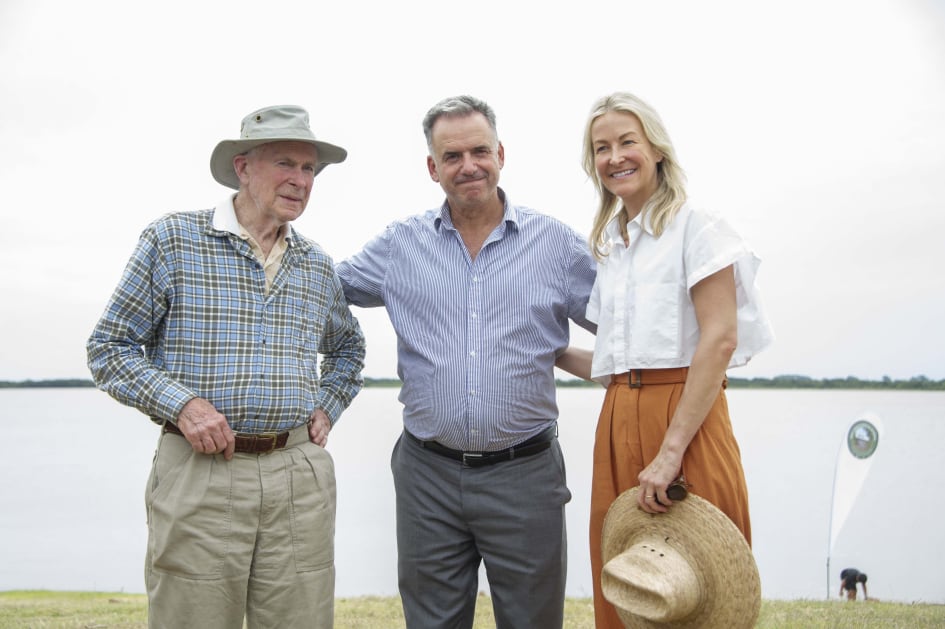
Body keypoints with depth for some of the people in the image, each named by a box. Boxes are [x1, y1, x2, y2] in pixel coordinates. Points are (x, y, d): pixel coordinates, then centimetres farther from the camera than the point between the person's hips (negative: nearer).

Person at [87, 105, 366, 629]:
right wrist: (181, 404, -13)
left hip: (299, 475, 4)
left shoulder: (317, 265, 14)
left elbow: (348, 347, 31)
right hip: (199, 471, -3)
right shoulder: (170, 241, 1)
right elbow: (109, 348, 1)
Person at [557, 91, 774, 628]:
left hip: (685, 417, -6)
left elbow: (719, 340, -13)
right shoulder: (610, 247, 18)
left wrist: (672, 449, -19)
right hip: (618, 425, 6)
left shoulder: (695, 227, -3)